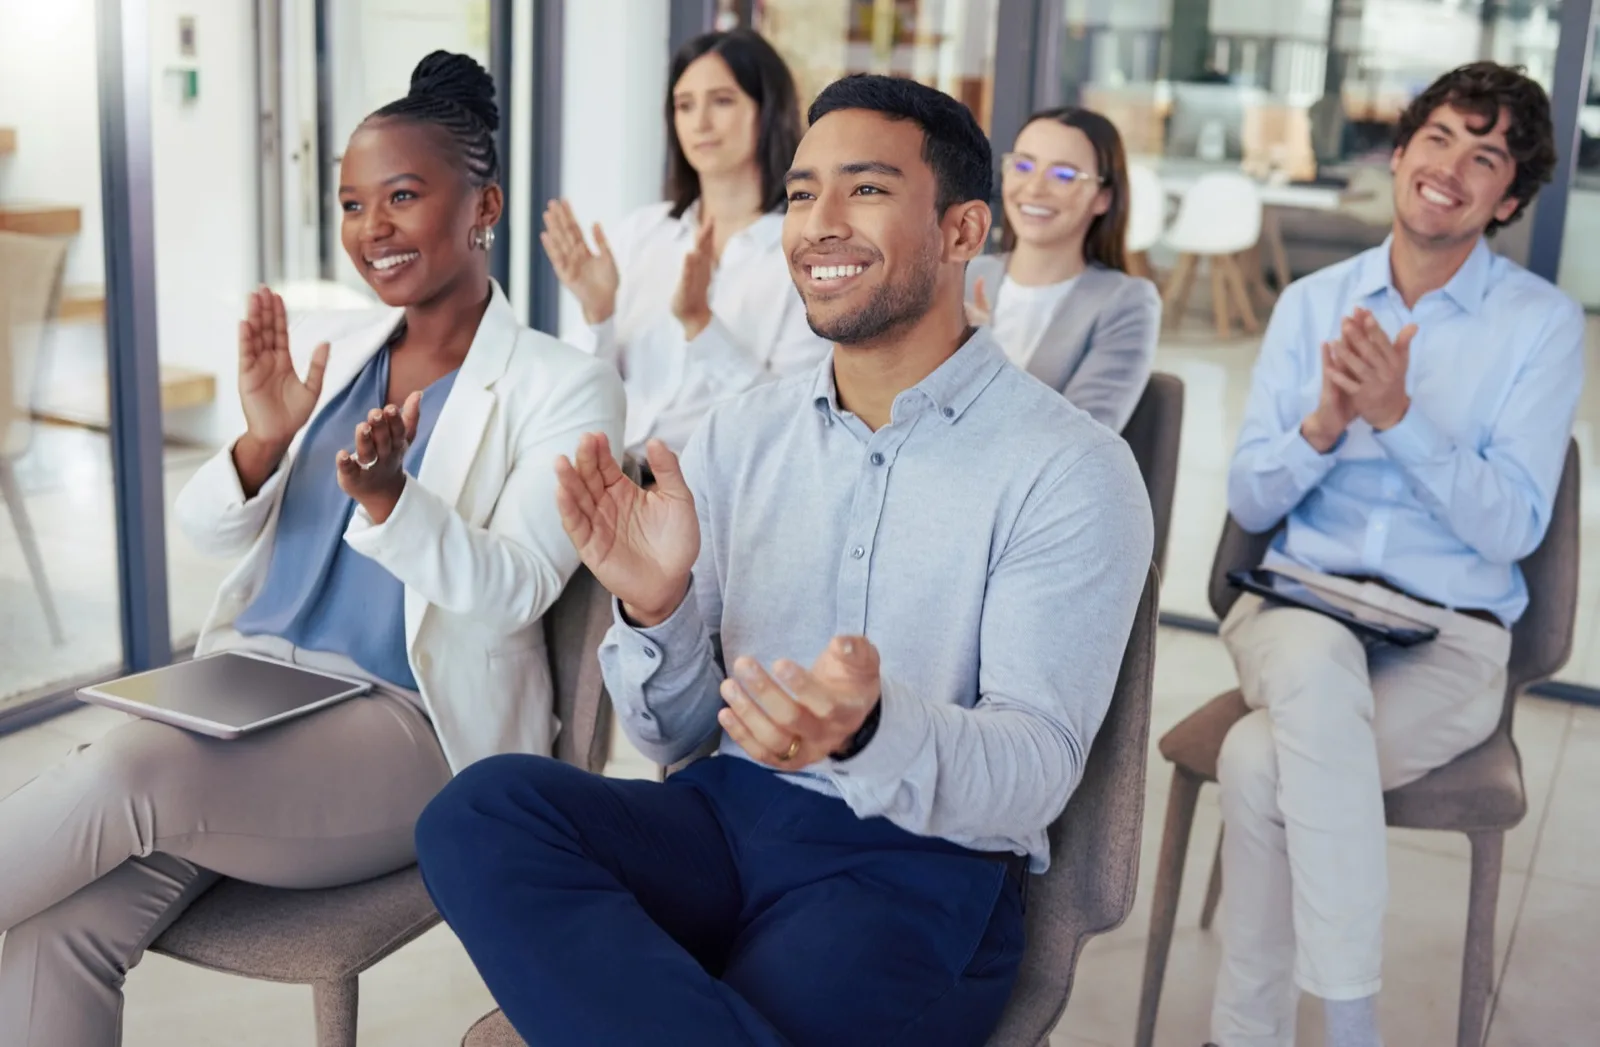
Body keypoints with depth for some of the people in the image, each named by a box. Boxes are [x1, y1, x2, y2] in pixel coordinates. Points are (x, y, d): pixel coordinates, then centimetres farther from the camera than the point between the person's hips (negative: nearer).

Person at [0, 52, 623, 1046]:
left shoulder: (565, 387, -2)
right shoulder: (319, 343, 13)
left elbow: (516, 590, -12)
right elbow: (206, 530, 11)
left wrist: (386, 497, -30)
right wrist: (261, 446, -11)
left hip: (413, 721, -4)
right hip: (248, 682, 4)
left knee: (125, 773, -30)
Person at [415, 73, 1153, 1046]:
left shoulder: (1071, 470, -5)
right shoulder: (740, 436, 9)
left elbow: (1039, 768, -13)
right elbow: (679, 735, 10)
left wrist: (872, 732, -34)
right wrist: (656, 611, -13)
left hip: (928, 867, -5)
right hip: (728, 819, 6)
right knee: (482, 809, -23)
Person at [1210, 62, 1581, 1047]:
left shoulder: (1543, 322, 0)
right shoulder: (1311, 302, 9)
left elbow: (1513, 528, -9)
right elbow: (1250, 502, 6)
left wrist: (1399, 417, -20)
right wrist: (1323, 424, -14)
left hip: (1453, 636, -2)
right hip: (1298, 606, 3)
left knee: (1261, 758, -31)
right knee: (1317, 657, -36)